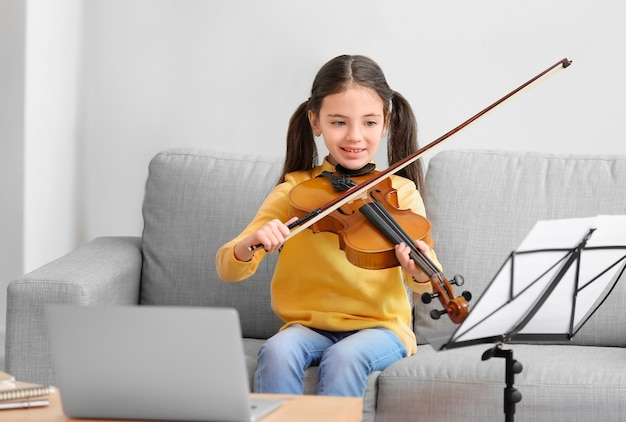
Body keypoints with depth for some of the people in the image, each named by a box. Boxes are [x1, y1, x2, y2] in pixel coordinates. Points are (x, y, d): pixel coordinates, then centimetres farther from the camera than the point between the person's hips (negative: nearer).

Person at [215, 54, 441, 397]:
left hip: (379, 328, -1)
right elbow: (227, 270, -5)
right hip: (308, 327, 1)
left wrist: (423, 274, -39)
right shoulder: (295, 191, 2)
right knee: (276, 352, -31)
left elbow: (425, 281, -14)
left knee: (343, 358, -33)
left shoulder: (401, 192, 0)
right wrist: (249, 246, -28)